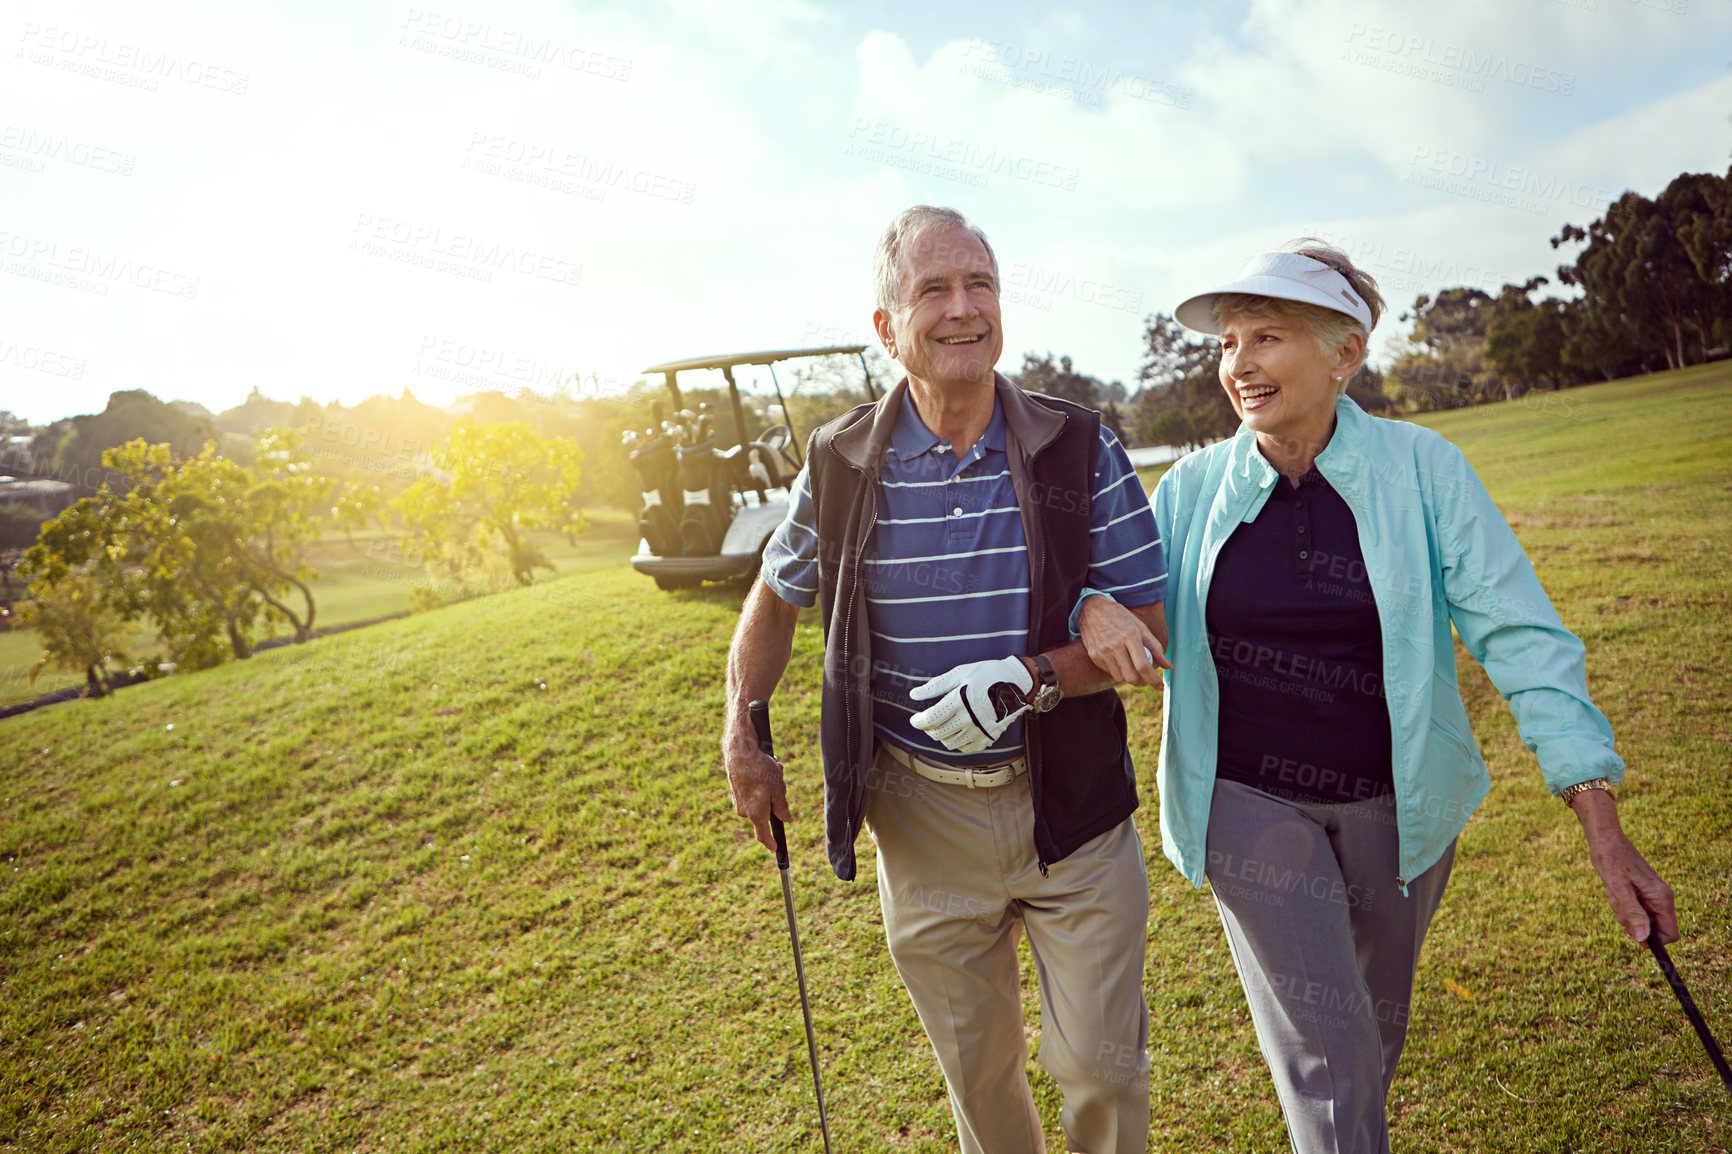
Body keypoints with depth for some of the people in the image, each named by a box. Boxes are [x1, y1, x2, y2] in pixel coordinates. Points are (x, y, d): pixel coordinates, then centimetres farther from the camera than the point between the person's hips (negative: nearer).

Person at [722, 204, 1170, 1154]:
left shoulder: (1081, 451, -8)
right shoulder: (841, 464, -5)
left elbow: (1146, 632, -6)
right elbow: (775, 597, 11)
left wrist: (1028, 679, -23)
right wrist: (742, 738, 5)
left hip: (1069, 801, 0)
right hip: (922, 816, 1)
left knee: (1102, 1061, 12)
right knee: (975, 1064, 19)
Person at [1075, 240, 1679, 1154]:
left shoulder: (1421, 469, -10)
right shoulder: (1195, 487, -6)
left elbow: (1518, 634, -12)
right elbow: (1126, 594, 3)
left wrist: (1602, 825, -18)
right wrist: (1092, 606, -24)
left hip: (1394, 802, 1)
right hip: (1247, 802, -1)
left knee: (1377, 1031, 22)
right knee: (1325, 1054, -2)